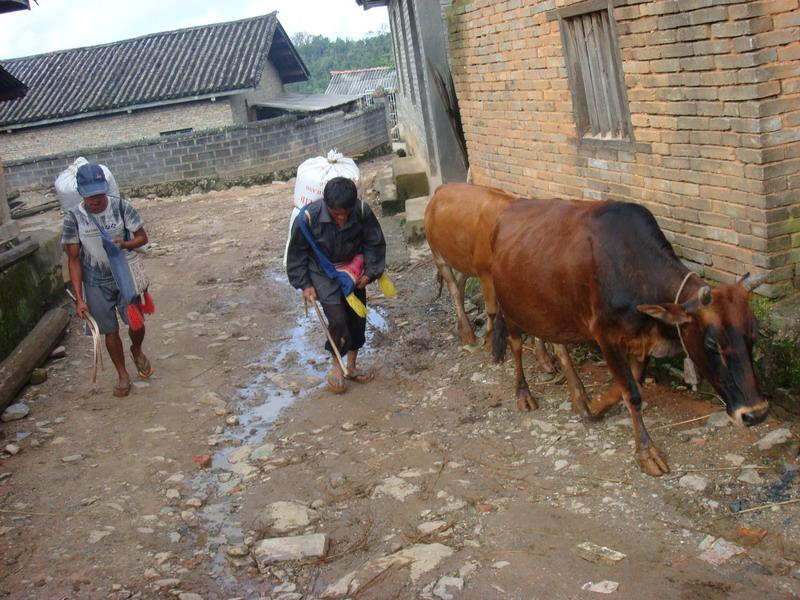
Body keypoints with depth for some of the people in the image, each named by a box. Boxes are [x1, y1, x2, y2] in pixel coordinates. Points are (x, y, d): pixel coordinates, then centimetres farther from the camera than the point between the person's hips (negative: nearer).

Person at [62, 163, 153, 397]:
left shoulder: (121, 207, -15)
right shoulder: (74, 217, -15)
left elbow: (142, 237, -4)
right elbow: (74, 259, -10)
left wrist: (125, 244, -27)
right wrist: (79, 298, -12)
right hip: (96, 283, 0)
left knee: (136, 323, -1)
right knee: (110, 331, 9)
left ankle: (136, 350, 35)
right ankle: (122, 374, 30)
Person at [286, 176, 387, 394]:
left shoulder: (363, 212, -22)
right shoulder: (309, 217, -28)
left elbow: (375, 243, -4)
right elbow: (297, 252, -12)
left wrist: (370, 272, -11)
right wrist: (304, 284, -11)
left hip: (352, 271, 3)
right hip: (323, 274, -3)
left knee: (357, 318, 8)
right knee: (338, 320, -14)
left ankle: (352, 366, 29)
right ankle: (336, 365, 11)